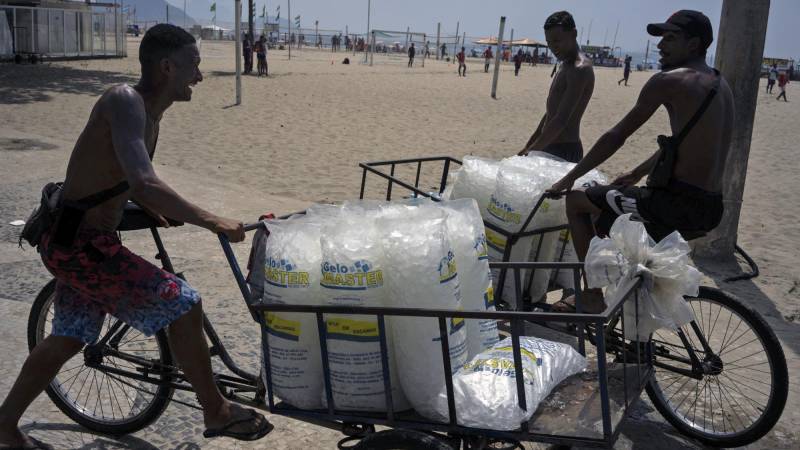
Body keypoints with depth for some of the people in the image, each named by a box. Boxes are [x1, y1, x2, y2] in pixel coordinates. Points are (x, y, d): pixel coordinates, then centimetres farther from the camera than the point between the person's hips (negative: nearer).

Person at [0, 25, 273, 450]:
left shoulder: (148, 109, 8)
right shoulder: (125, 101, -22)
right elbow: (143, 183, -37)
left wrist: (155, 211, 15)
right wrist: (210, 220, -35)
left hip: (76, 240, 10)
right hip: (77, 242, -10)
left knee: (69, 337, 22)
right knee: (182, 303, -8)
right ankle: (216, 412, 6)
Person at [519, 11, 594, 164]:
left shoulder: (580, 69, -16)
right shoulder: (565, 66, 16)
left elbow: (561, 120, -24)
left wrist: (531, 151, -23)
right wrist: (529, 145, 20)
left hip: (565, 151, -10)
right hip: (549, 148, 10)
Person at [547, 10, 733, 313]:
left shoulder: (669, 81, -11)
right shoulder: (720, 85, 15)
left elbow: (616, 137, -7)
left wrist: (570, 178, 3)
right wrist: (637, 173, 31)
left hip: (677, 205, -9)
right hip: (710, 210, 9)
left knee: (576, 201, 5)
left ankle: (592, 298, 7)